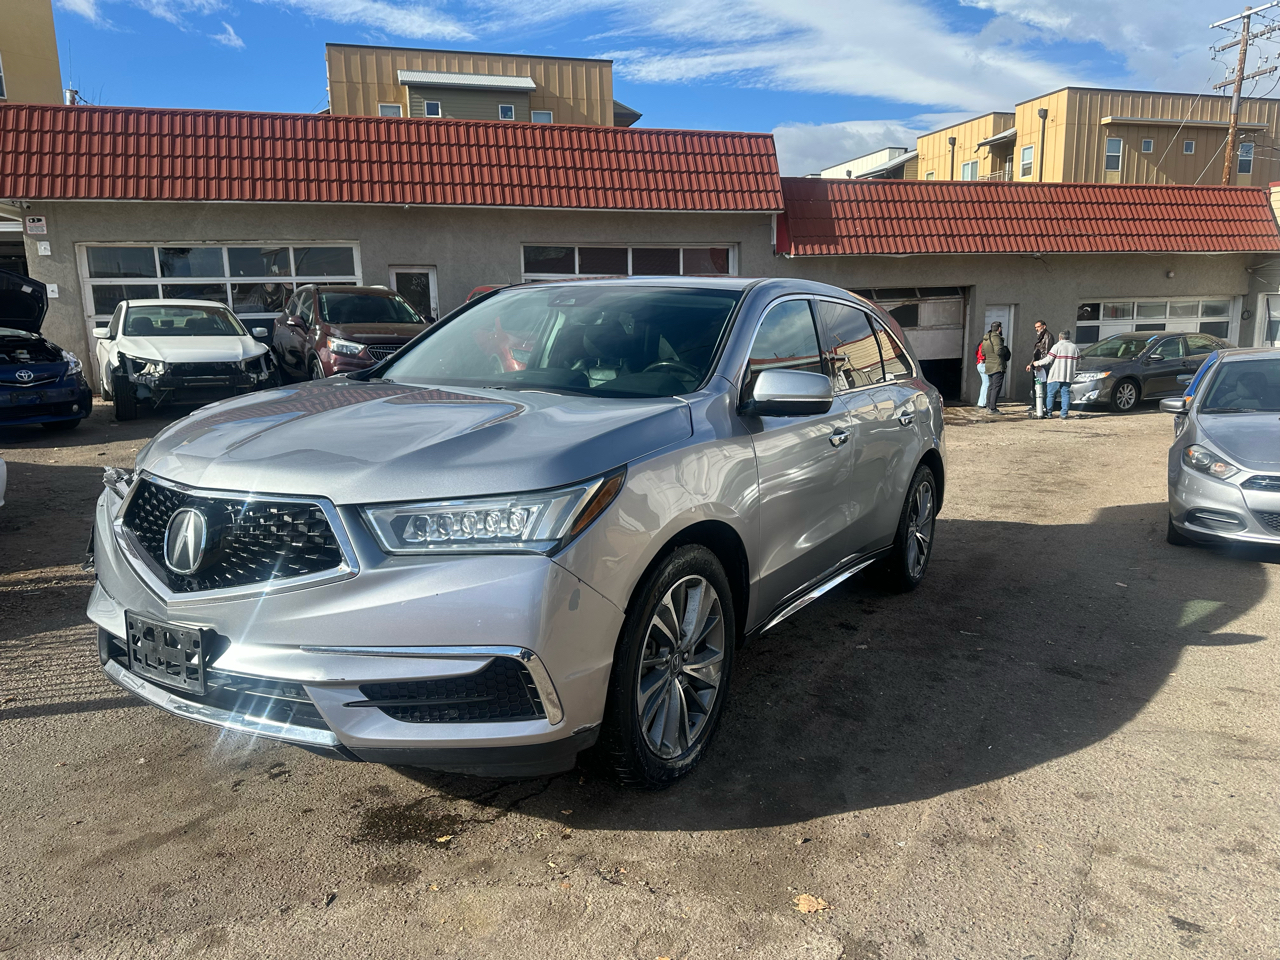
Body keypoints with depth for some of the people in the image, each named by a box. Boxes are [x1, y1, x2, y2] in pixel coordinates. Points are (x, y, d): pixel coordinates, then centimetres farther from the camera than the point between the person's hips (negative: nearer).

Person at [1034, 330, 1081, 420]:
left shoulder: (1057, 346, -8)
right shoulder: (1075, 347, 9)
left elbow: (1048, 360, -12)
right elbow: (1078, 361, 13)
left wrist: (1038, 363, 1)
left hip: (1056, 376, -4)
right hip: (1068, 376, 4)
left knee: (1051, 394, 5)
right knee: (1066, 394, 5)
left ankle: (1048, 412, 8)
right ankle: (1064, 414, 0)